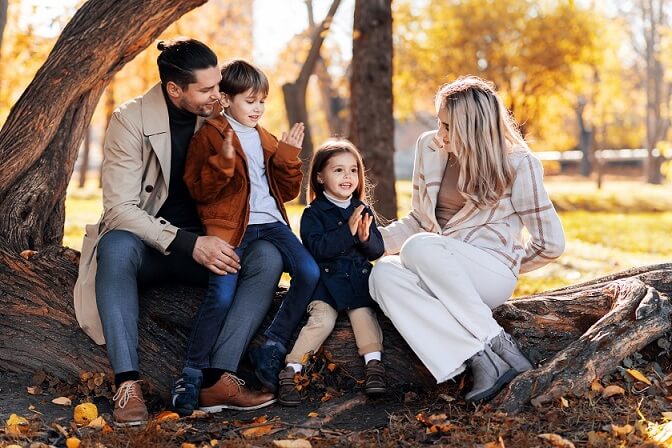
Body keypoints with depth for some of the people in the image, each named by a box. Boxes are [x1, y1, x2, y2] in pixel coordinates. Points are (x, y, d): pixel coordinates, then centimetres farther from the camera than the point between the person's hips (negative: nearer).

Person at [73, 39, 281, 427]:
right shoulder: (131, 120, -12)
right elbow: (120, 208, -18)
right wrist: (188, 243, -29)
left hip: (206, 245, 3)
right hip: (147, 245, -3)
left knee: (268, 256, -25)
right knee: (116, 246, -37)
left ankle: (221, 377, -31)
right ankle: (128, 384, -38)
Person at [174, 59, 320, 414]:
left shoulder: (267, 140, 22)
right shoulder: (209, 135, 4)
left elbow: (288, 192, 19)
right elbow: (198, 191, -6)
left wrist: (289, 156, 5)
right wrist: (223, 161, -20)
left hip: (269, 222, 6)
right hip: (229, 226, -5)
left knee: (309, 273, -15)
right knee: (221, 295, -23)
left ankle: (271, 348, -2)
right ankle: (192, 373, -7)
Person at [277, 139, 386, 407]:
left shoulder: (363, 210, 12)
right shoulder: (313, 214, -2)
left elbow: (377, 251, 9)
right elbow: (317, 248, -18)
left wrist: (366, 237, -13)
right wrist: (347, 231, -25)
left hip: (358, 279, 4)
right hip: (325, 281, -4)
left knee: (363, 314, -19)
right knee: (321, 320, -21)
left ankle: (374, 364, -17)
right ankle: (290, 372, -20)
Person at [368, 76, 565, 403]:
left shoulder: (518, 164, -5)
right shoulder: (429, 147, 8)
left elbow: (551, 242, 1)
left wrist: (508, 266, 8)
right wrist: (374, 239, 1)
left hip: (492, 272, -5)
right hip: (436, 268, 5)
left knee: (419, 246, -34)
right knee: (383, 274, -30)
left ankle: (496, 341, -29)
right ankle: (480, 359, -37)